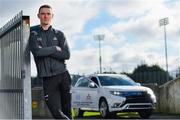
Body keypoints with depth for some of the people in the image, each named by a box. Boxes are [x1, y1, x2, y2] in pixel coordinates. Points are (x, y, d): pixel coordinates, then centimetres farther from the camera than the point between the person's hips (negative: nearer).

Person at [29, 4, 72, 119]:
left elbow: (66, 54, -4)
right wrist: (55, 49, -3)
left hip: (63, 75, 1)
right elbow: (37, 52, -12)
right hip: (48, 79, -1)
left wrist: (45, 51, -8)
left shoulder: (59, 34, 9)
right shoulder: (33, 33, 6)